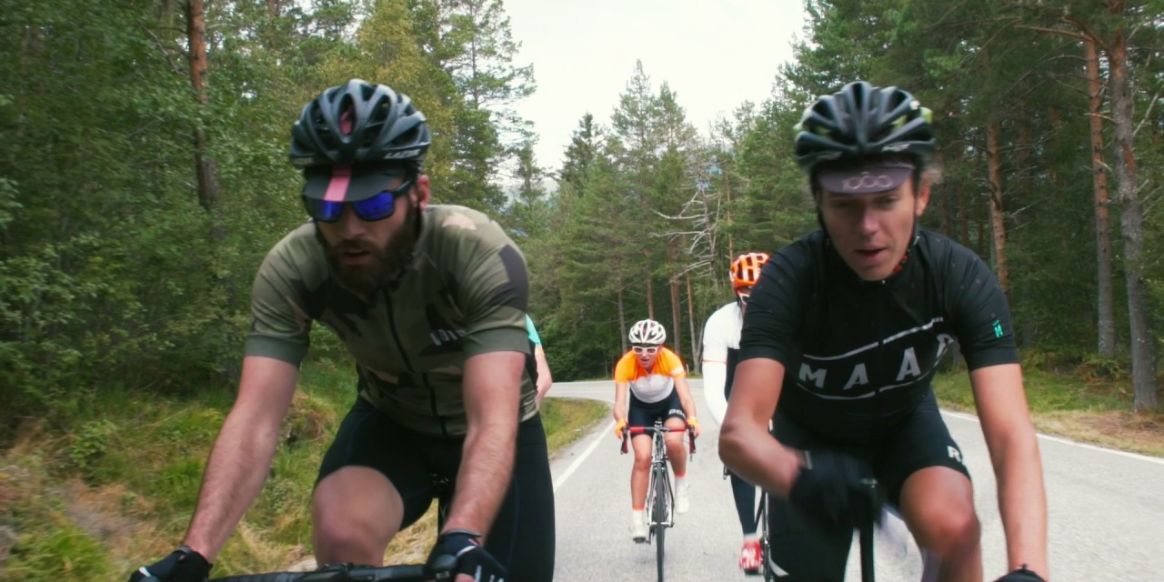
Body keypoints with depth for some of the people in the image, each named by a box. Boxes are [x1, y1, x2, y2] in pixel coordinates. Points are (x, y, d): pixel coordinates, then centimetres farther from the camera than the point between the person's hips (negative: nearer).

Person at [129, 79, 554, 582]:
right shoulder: (291, 268, -25)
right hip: (390, 420, 1)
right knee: (340, 533, -28)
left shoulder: (481, 254, -33)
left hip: (485, 428, -1)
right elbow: (256, 418, -31)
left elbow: (492, 419, -42)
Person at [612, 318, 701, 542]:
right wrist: (620, 421, -59)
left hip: (669, 402, -1)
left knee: (674, 441, -29)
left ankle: (681, 484, 1)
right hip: (641, 406, 1)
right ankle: (637, 519, -5)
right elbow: (620, 400, -37)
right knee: (642, 457, -14)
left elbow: (685, 394, -40)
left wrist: (692, 418, -59)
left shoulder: (670, 359, -33)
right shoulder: (625, 364, -32)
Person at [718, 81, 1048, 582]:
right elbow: (739, 433, -42)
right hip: (813, 434, 0)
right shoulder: (790, 279, -33)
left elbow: (1010, 431, -36)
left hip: (904, 420, 1)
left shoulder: (961, 277, -28)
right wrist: (804, 480, -65)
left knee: (953, 527, -27)